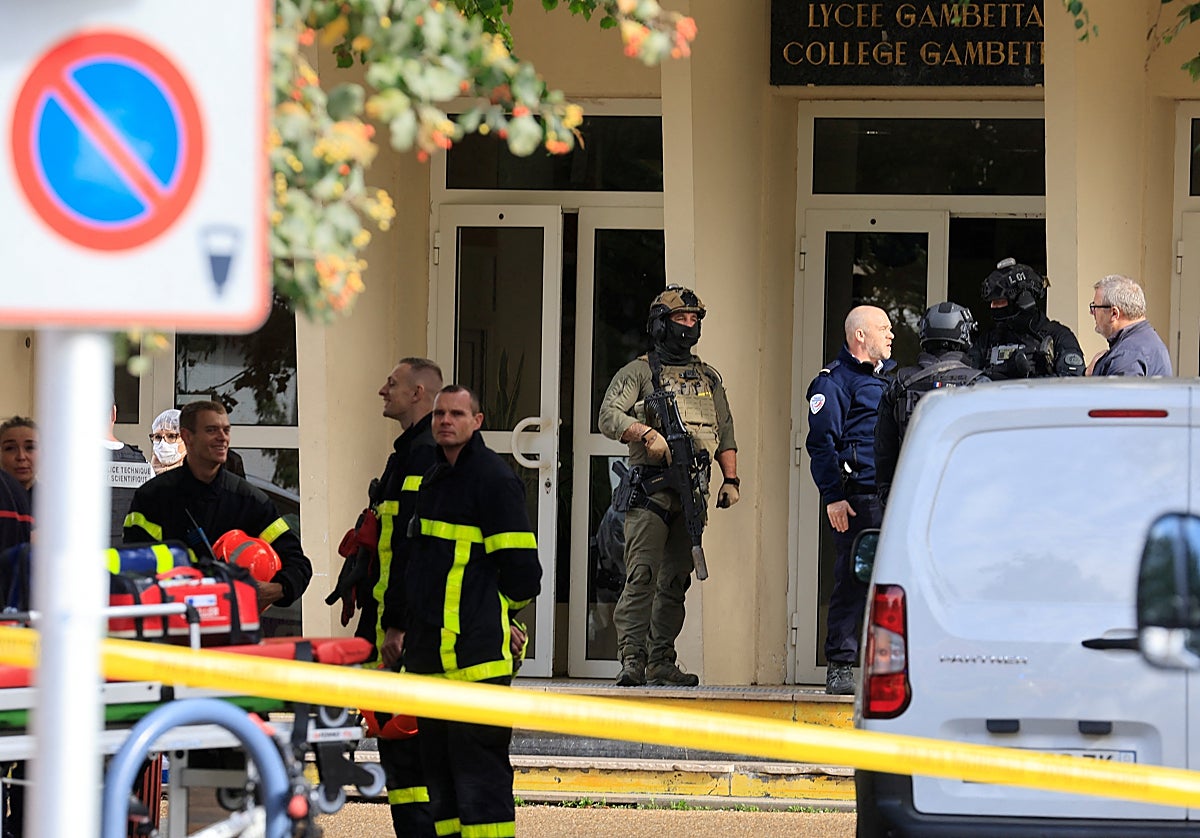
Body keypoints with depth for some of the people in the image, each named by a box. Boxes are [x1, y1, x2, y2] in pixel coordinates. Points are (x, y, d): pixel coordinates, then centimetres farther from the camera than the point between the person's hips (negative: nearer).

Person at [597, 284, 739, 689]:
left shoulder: (709, 378, 20)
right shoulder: (639, 372, 3)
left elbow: (725, 432, 22)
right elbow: (609, 417, -9)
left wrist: (730, 479, 11)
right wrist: (648, 434, -24)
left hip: (692, 491, 6)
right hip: (650, 489, -6)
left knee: (675, 581, 6)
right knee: (642, 576, -14)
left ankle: (661, 664, 9)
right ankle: (632, 661, -18)